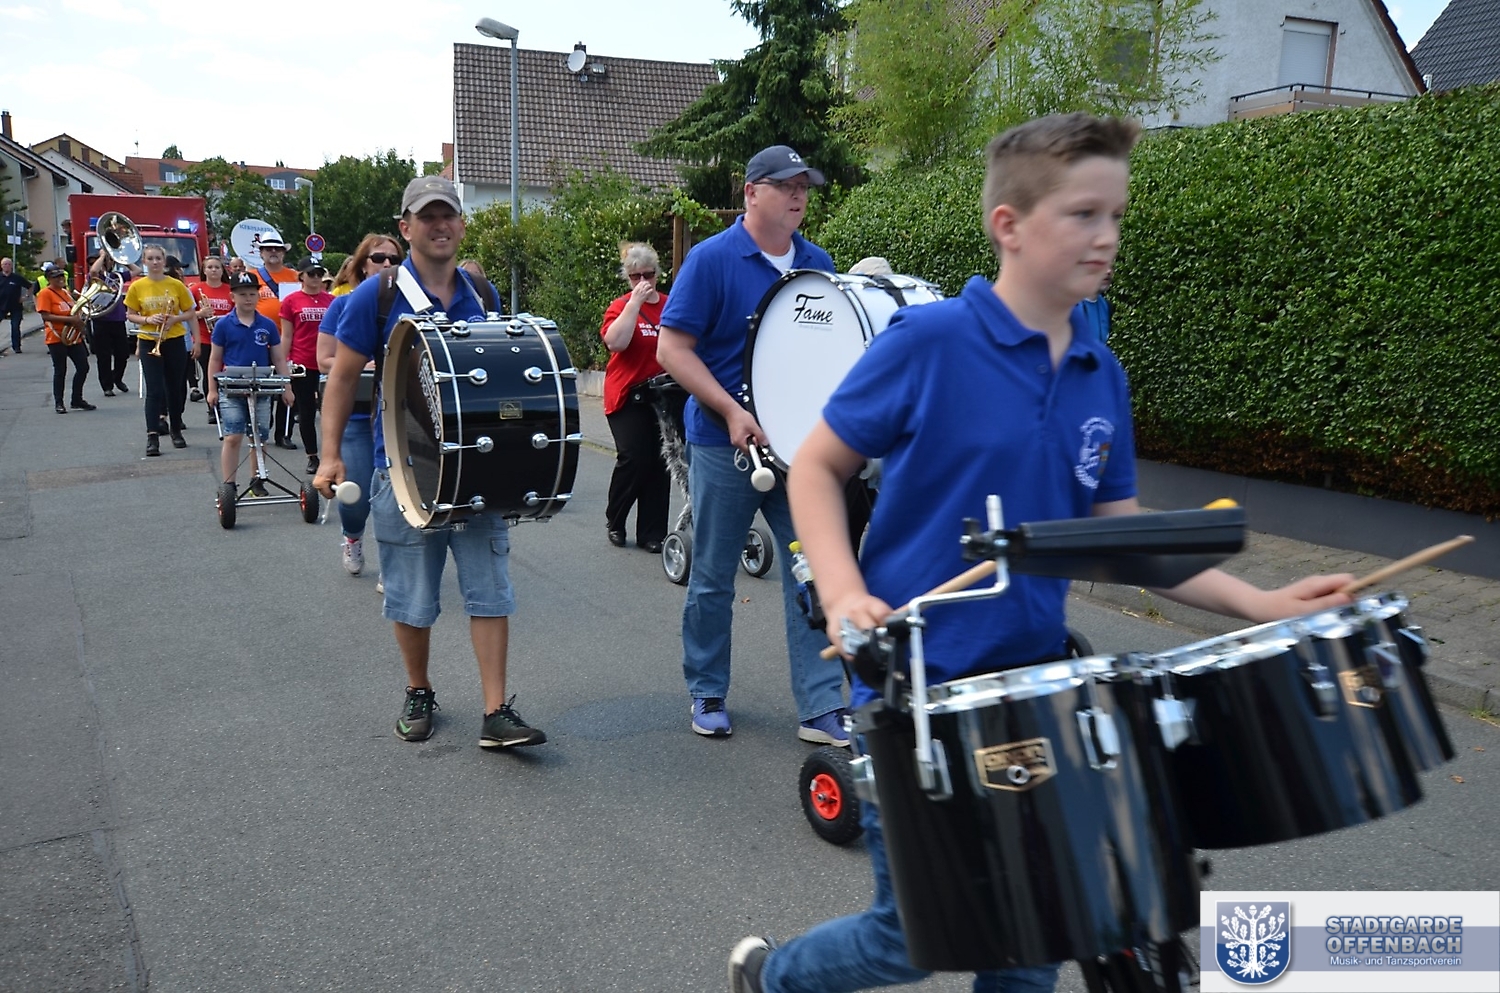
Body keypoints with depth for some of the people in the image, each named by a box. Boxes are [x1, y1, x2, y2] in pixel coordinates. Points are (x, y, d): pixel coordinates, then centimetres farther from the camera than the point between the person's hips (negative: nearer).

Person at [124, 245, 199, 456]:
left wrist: (175, 318, -13)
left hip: (175, 341, 1)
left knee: (175, 388, 9)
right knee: (154, 390, -6)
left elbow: (190, 313, 5)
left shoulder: (176, 285, 0)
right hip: (149, 343, -1)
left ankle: (176, 430, 24)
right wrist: (147, 319, -13)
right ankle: (152, 436, -8)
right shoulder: (137, 287, 0)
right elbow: (130, 314, 5)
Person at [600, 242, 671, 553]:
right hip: (628, 396, -4)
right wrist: (635, 301, -15)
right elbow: (615, 342, -19)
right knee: (634, 458, -12)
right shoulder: (621, 307, 0)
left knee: (660, 462, 4)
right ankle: (614, 521, 13)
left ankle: (651, 533, 13)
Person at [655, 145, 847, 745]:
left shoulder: (817, 264, 8)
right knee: (713, 578, 8)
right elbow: (672, 348, -12)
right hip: (725, 445, -4)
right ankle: (707, 696, 26)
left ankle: (821, 710, 9)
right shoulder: (711, 259, -8)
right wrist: (732, 411, -19)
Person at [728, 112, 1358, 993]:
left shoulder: (1102, 378, 4)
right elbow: (817, 468, -7)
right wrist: (844, 594, -21)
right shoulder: (926, 342, -14)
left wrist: (1258, 604, 0)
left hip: (1034, 686, 6)